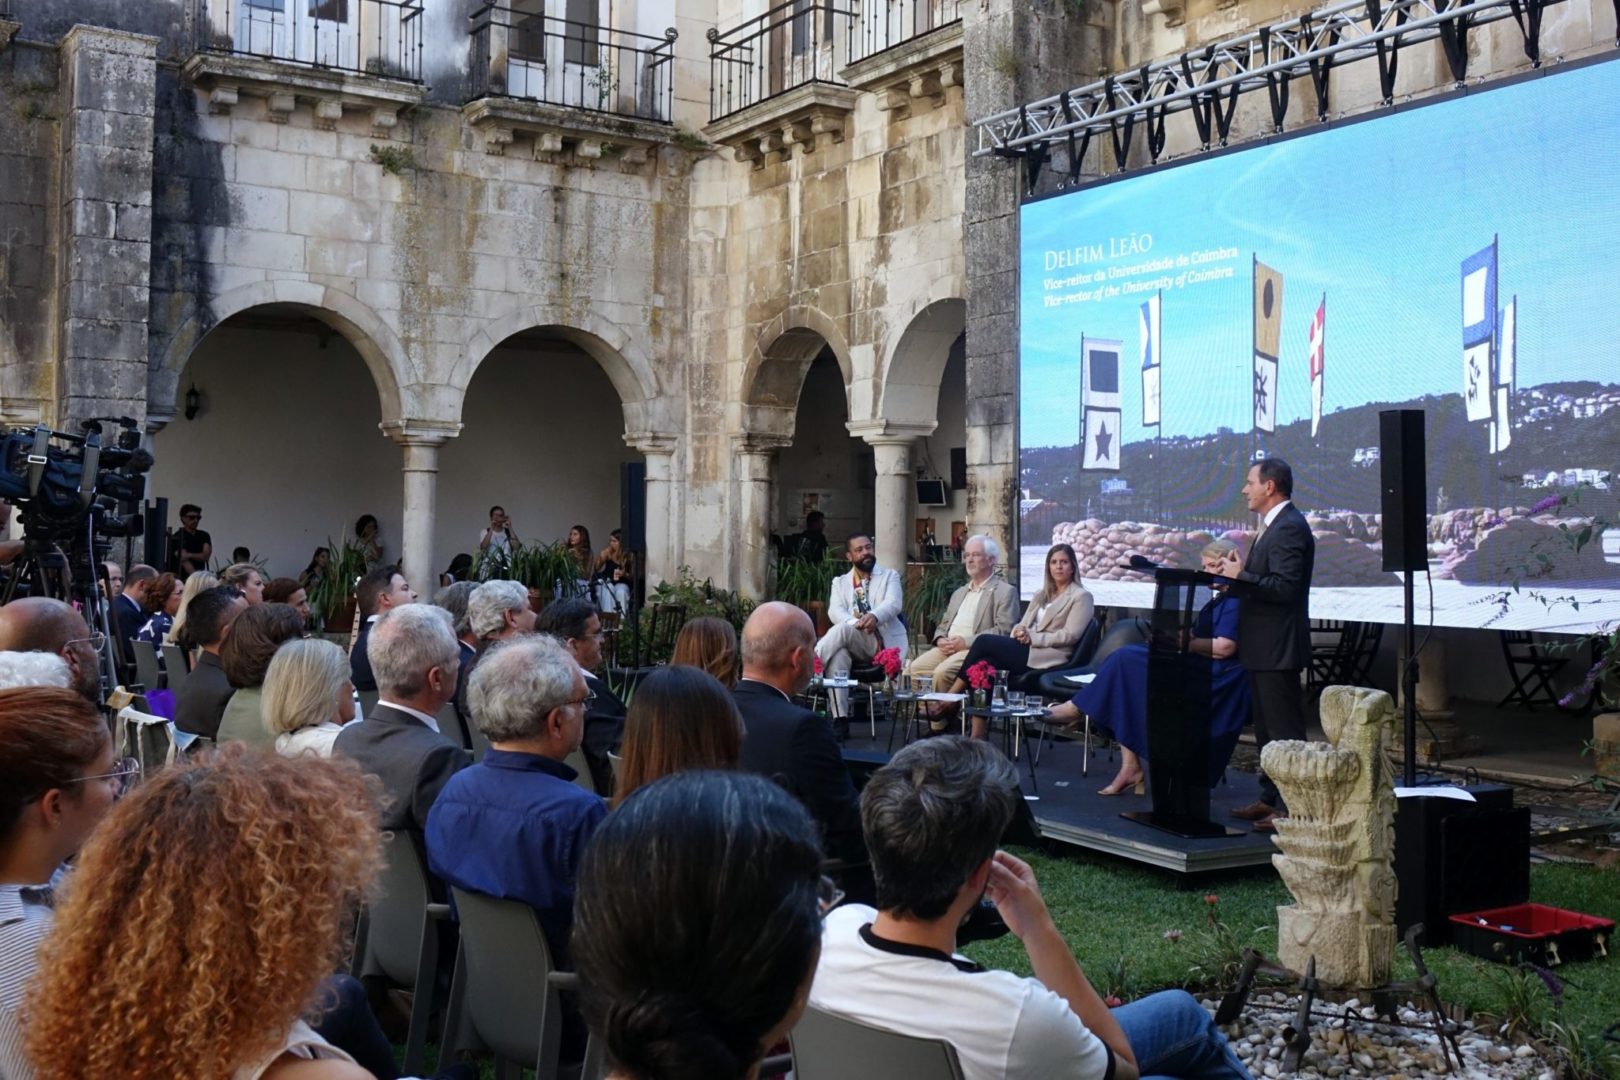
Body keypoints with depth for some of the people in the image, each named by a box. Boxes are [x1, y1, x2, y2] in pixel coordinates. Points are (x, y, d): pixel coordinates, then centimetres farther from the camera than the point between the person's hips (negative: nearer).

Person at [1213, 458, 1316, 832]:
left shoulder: (1290, 528, -17)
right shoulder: (1274, 526, 17)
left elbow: (1285, 587, -26)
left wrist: (1241, 575, -18)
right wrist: (1237, 575, 5)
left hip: (1277, 648, -11)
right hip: (1263, 646, 11)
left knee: (1285, 730, -6)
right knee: (1267, 728, 17)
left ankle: (1293, 808, -2)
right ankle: (1271, 798, 26)